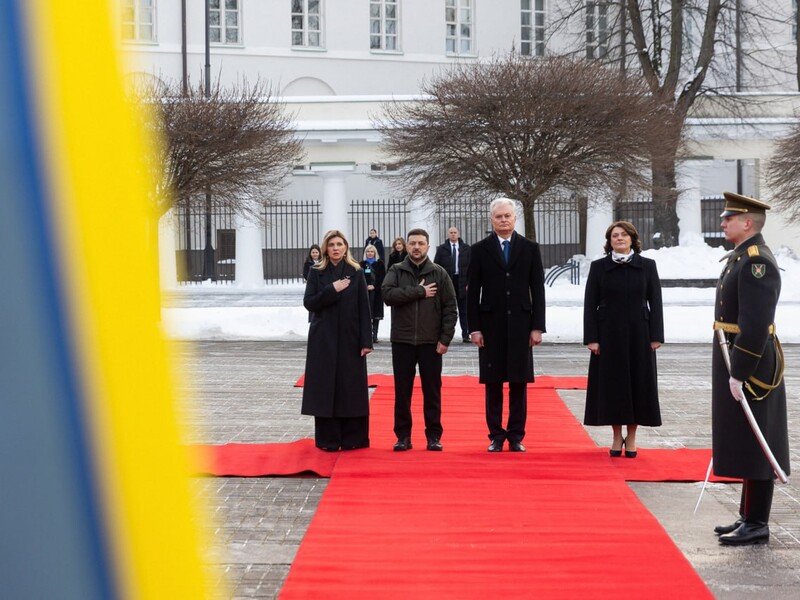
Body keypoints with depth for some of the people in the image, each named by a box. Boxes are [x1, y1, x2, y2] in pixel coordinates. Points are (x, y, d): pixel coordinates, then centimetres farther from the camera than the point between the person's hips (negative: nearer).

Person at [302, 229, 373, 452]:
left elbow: (364, 308, -1)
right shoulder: (316, 273, 4)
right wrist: (332, 290, -15)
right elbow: (309, 303, -4)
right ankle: (328, 439, 6)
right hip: (323, 339, 0)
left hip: (350, 338, 0)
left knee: (351, 387, 1)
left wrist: (366, 340, -8)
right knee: (325, 388, 0)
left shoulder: (356, 273, 2)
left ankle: (352, 438, 9)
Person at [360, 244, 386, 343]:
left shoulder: (380, 263, 6)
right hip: (365, 292, 0)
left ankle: (375, 335, 2)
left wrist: (374, 286, -9)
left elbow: (383, 277, 0)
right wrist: (366, 286, -9)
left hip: (377, 291, 0)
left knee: (376, 314, -1)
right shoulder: (362, 264, 9)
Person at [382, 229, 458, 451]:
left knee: (432, 391, 4)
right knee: (402, 391, 5)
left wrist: (445, 339, -7)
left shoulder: (439, 273, 3)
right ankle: (403, 435, 13)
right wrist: (419, 292, -16)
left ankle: (434, 436, 12)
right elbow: (388, 295, -14)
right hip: (402, 341, 0)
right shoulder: (396, 271, 4)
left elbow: (450, 308, 1)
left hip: (431, 342, 0)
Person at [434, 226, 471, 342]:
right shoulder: (442, 249, 6)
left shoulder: (466, 249, 7)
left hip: (462, 282, 0)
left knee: (464, 310, 2)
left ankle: (465, 334, 4)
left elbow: (470, 266, 5)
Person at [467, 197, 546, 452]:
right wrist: (474, 328, -5)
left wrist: (537, 326, -3)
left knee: (519, 383, 4)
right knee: (493, 383, 4)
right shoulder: (480, 249, 3)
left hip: (520, 324, 1)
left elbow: (537, 290, 3)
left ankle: (516, 436, 11)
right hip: (491, 325, 0)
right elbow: (473, 291, 2)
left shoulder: (530, 248, 5)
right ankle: (496, 436, 11)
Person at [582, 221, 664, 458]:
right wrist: (591, 338, -7)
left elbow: (655, 302, 2)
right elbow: (590, 304, 0)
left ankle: (631, 438, 13)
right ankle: (617, 436, 14)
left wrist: (656, 336, -4)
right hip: (609, 336, 0)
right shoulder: (598, 267, 2)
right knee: (611, 385, 2)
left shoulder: (647, 266, 3)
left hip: (638, 336, 0)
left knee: (638, 383, 2)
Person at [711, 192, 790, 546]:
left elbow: (755, 324, -24)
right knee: (744, 446, 14)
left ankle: (757, 525, 2)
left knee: (754, 446, -4)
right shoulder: (740, 258, 15)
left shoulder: (757, 262, -18)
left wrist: (738, 372, -23)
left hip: (750, 365, -10)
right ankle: (749, 517, 22)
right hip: (735, 360, 10)